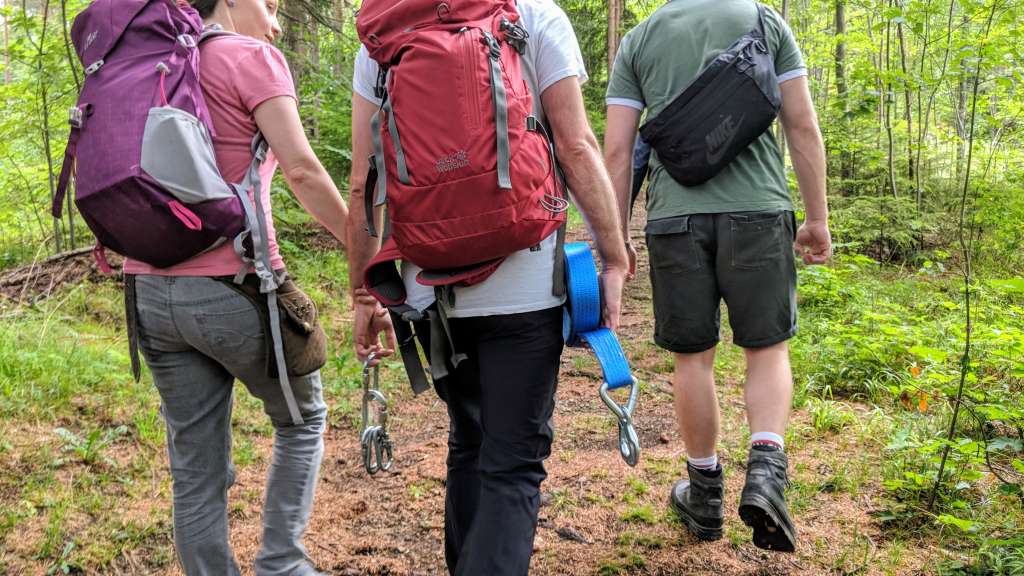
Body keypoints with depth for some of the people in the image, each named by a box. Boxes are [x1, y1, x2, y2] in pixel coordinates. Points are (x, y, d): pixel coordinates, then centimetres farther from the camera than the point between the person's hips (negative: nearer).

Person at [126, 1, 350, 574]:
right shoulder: (251, 57, -4)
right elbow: (302, 169, -14)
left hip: (152, 290, 6)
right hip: (233, 288, -6)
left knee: (196, 469, 11)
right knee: (302, 420, 18)